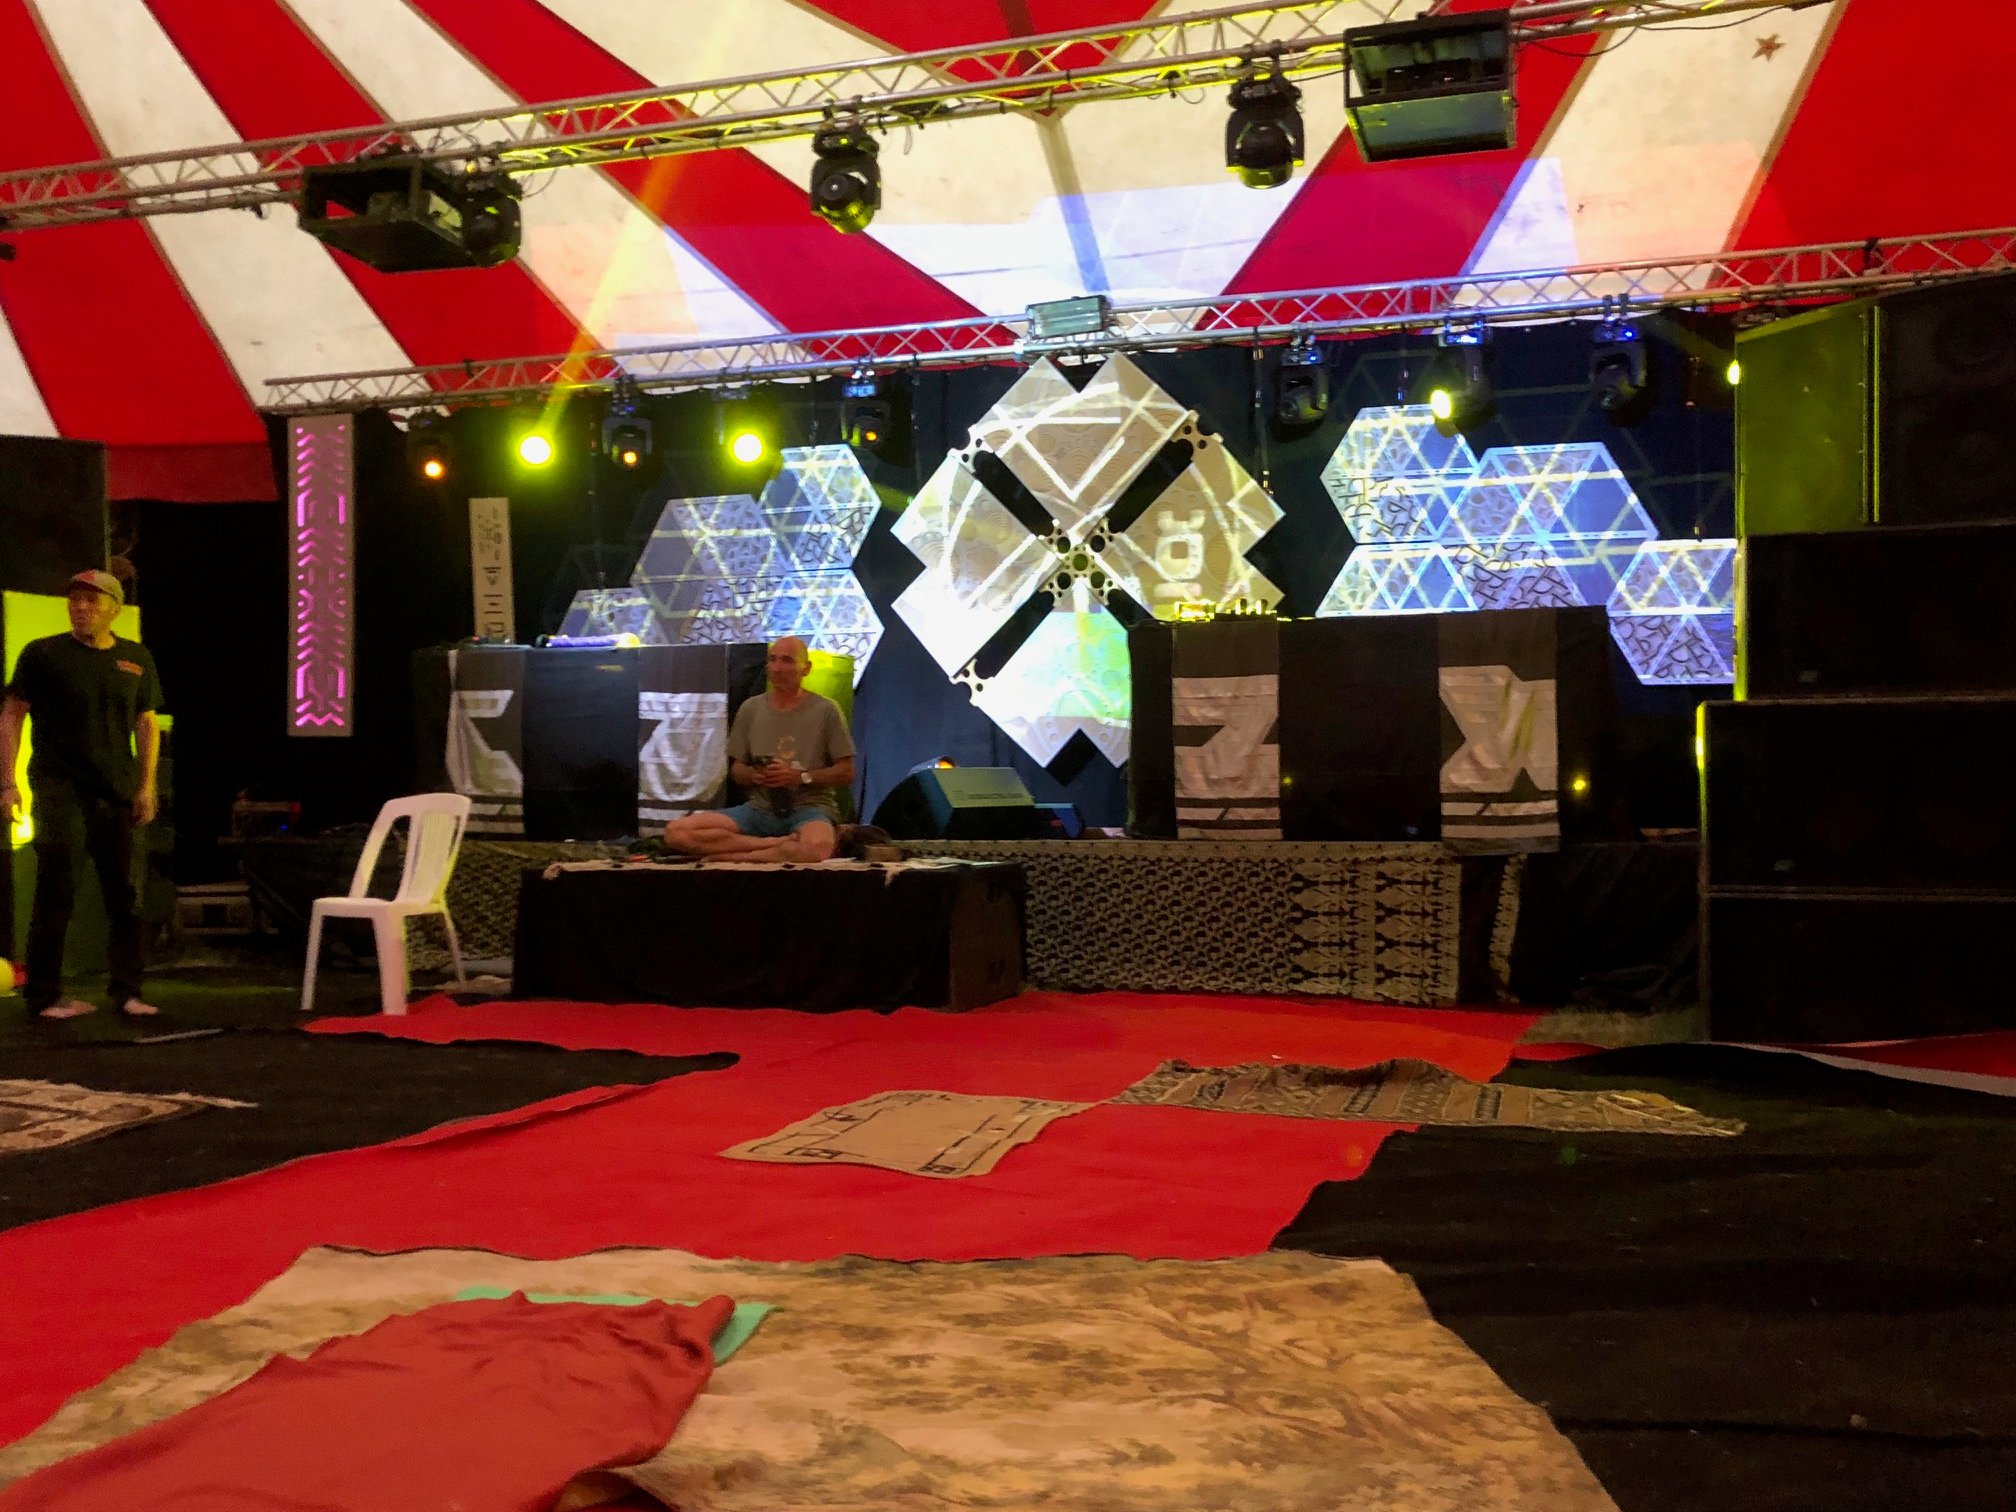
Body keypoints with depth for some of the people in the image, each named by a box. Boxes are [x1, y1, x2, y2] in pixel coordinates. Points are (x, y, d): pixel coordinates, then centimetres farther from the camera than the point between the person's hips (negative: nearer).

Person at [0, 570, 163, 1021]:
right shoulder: (42, 654, 0)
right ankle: (44, 995, 5)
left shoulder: (136, 659, 10)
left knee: (124, 894, 5)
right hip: (60, 788, -4)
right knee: (57, 891, -4)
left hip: (117, 793, 4)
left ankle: (127, 991, 14)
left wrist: (147, 786, 6)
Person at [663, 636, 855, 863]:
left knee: (818, 845, -44)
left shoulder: (825, 710, 4)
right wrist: (754, 775, -7)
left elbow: (846, 774, 3)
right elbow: (736, 770, 17)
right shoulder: (751, 709, 13)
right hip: (760, 808, 4)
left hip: (811, 806, -4)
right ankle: (777, 845, -20)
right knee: (676, 832, -21)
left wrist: (800, 776, -11)